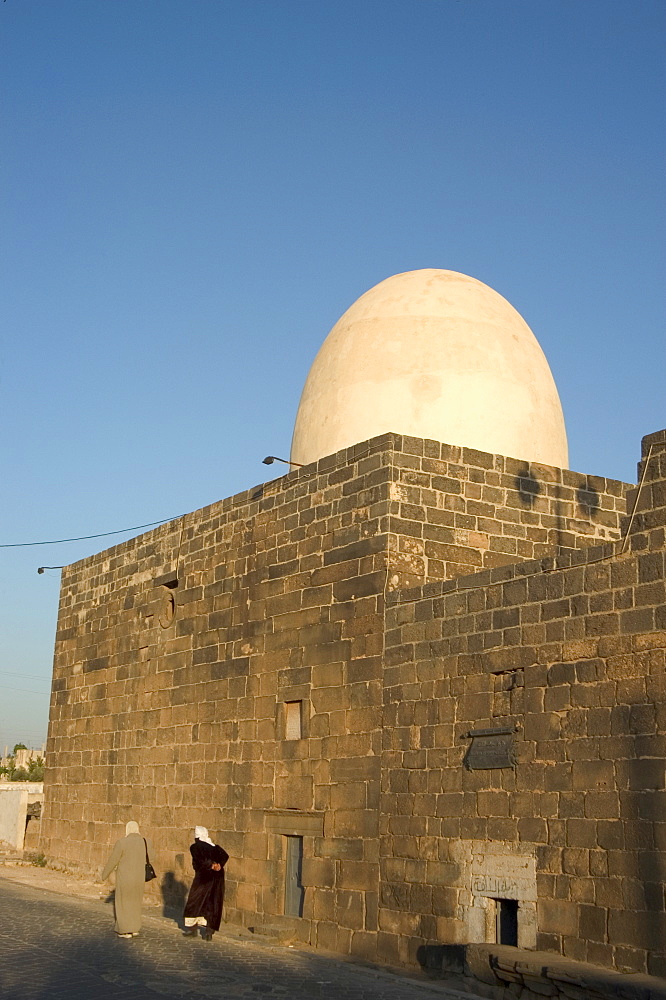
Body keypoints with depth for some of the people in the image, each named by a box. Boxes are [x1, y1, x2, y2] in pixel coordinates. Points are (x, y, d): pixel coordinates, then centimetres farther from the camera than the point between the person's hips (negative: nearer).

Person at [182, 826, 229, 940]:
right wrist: (219, 864, -12)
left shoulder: (195, 847, -4)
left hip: (203, 877, -5)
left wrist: (211, 865, -14)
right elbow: (225, 856, 1)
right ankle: (208, 932, 4)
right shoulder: (214, 847, 13)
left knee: (194, 902, 11)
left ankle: (191, 929, 16)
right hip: (217, 878, 5)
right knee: (213, 904, 8)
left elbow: (200, 861, -19)